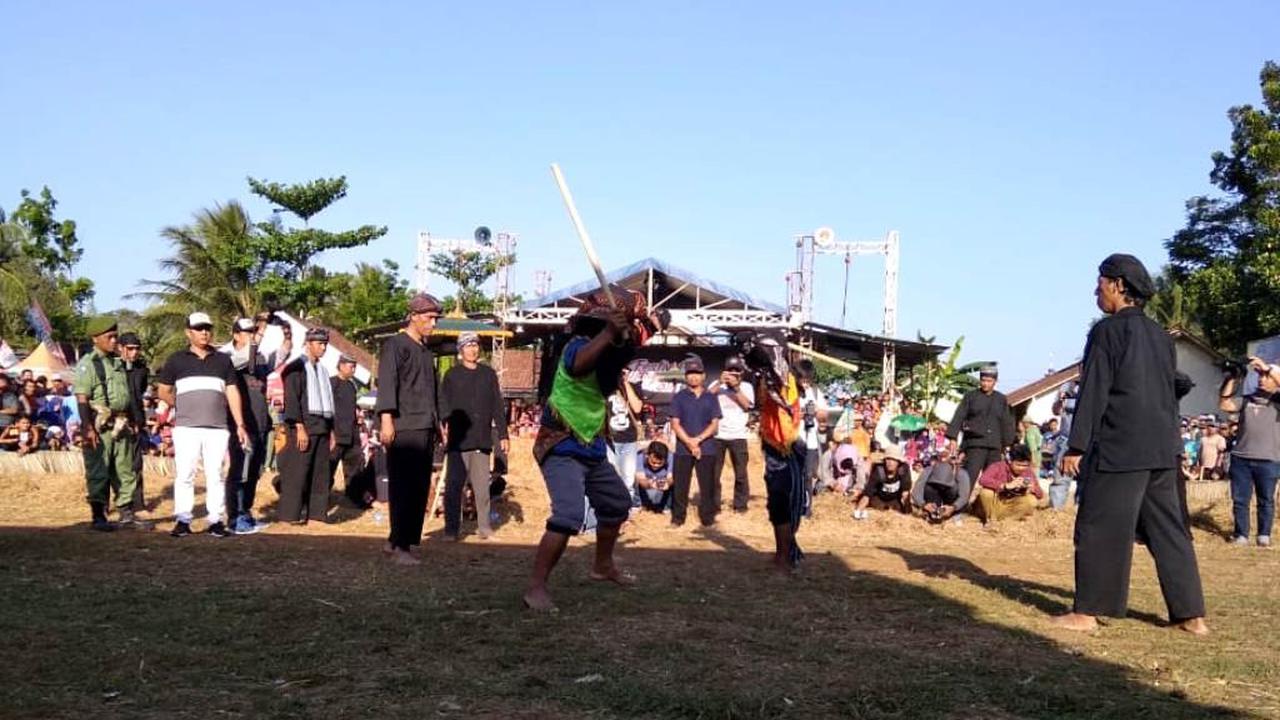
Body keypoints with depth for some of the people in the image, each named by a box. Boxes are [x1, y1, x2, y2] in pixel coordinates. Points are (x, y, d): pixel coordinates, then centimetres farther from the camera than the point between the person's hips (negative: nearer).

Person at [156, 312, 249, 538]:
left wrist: (240, 424, 4)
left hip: (217, 427, 1)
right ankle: (183, 521, 2)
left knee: (215, 475, 2)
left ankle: (216, 521, 6)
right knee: (184, 475, -3)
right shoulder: (177, 360, 8)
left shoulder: (222, 360, 14)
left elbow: (232, 392, 10)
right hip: (186, 428, -1)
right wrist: (183, 407, 6)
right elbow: (163, 391, 12)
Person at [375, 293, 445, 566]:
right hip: (403, 428, -8)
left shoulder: (427, 351, 22)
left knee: (420, 487, 8)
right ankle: (400, 546, -9)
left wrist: (438, 423, 24)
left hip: (426, 430, 8)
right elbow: (386, 383, -12)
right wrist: (386, 419, -22)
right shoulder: (395, 345, -3)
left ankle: (397, 539, 16)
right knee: (403, 487, -10)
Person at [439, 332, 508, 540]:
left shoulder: (489, 374, 13)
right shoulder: (451, 375, 6)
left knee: (482, 487, 4)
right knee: (454, 485, -1)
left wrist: (503, 434, 10)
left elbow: (498, 406, 14)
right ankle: (452, 528, 5)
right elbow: (443, 405, 3)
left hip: (483, 440, 2)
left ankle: (484, 526, 11)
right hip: (458, 440, -2)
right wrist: (444, 426, -10)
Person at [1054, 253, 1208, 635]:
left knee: (1098, 528, 0)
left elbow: (1093, 392, -12)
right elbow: (1170, 394, 18)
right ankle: (1191, 615, 12)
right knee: (1167, 529, 11)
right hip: (1162, 452, 7)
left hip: (1118, 449, -7)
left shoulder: (1107, 330, -8)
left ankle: (1087, 612, 4)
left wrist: (1076, 447, -11)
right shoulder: (1160, 335, 13)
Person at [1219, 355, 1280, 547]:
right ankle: (1241, 534, 12)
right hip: (1240, 458, 3)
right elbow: (1225, 405, 7)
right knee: (1240, 500, 4)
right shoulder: (1247, 399, 17)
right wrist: (1231, 379, 2)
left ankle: (1264, 535, 15)